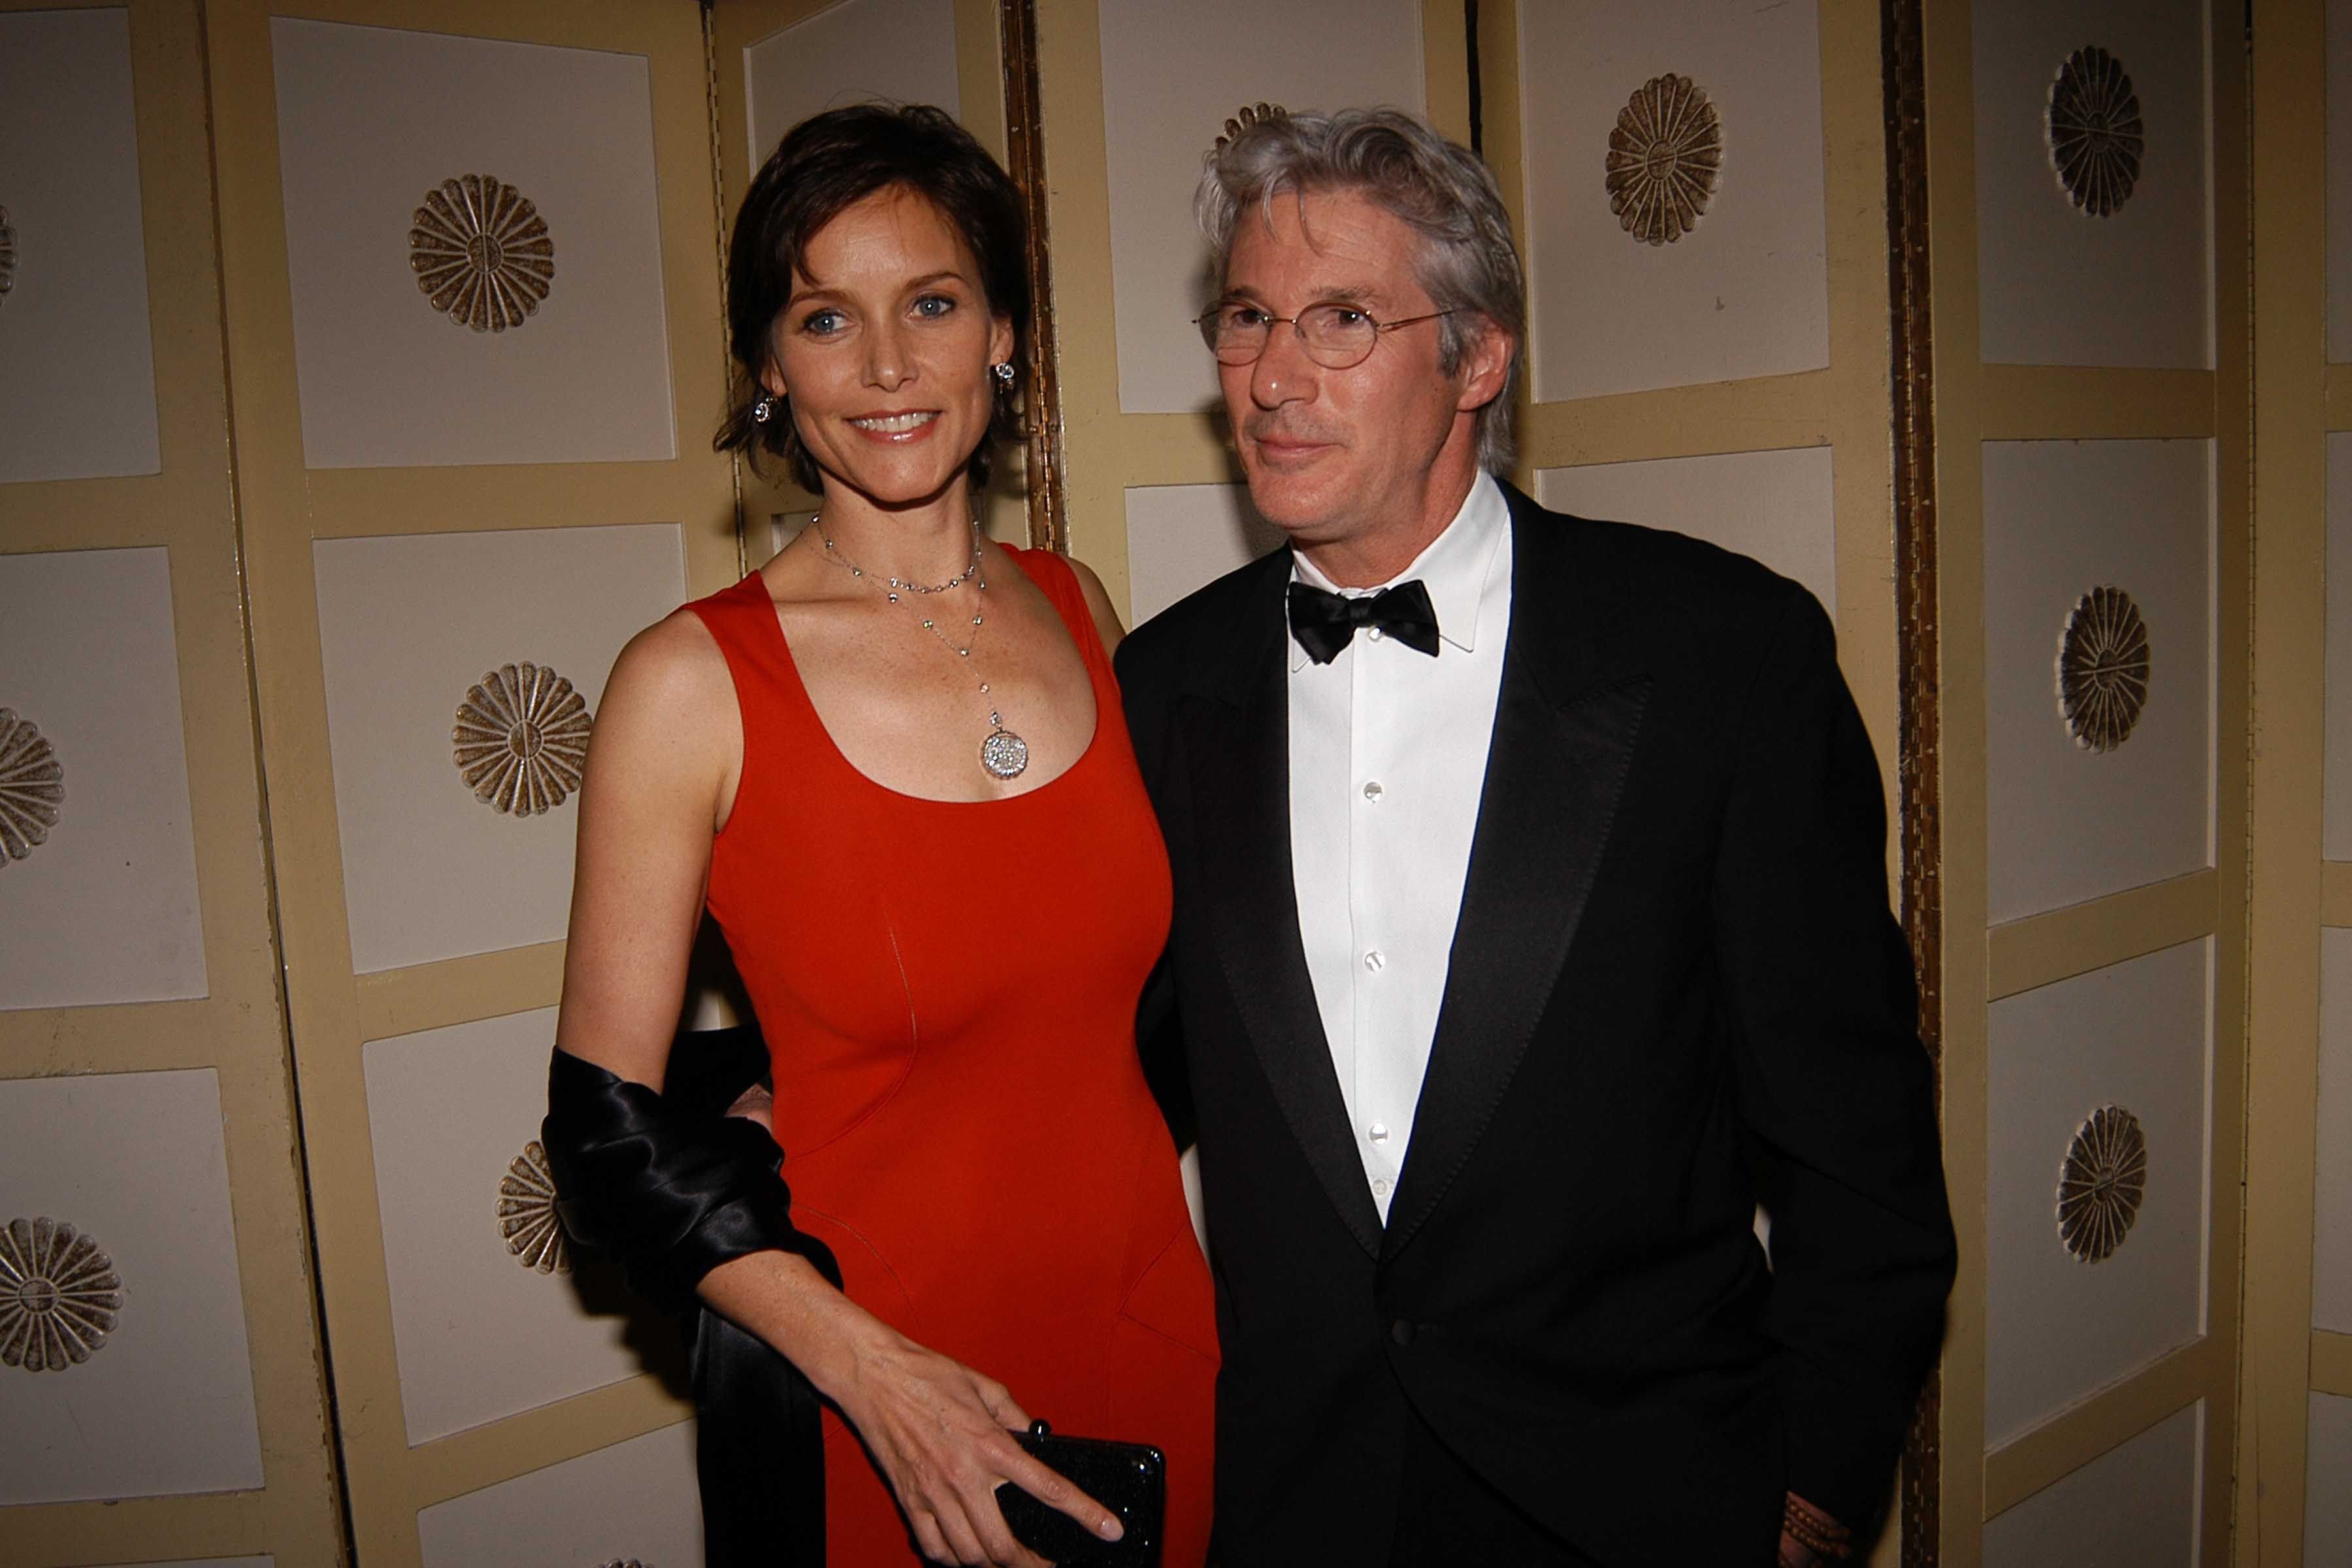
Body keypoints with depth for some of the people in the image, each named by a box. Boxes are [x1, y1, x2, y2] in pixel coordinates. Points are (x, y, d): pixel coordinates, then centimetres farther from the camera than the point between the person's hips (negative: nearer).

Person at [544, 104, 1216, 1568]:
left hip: (1158, 1329, 4)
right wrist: (876, 1373, -18)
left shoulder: (1080, 613, -1)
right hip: (858, 1400, -4)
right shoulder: (694, 682, -14)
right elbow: (612, 1125, -10)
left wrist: (1226, 1248, 4)